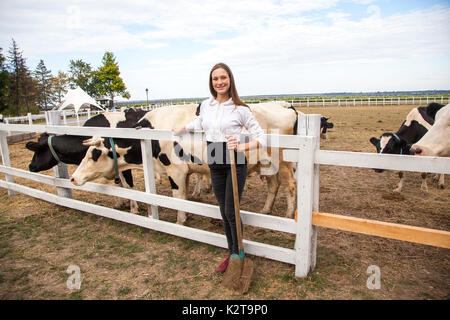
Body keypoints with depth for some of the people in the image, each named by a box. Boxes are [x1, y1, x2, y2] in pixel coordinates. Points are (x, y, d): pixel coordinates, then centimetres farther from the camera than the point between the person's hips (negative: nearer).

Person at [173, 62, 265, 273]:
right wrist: (181, 129, 38)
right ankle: (232, 253, 30)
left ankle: (238, 254, 21)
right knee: (224, 212, 13)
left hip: (235, 163, -5)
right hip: (215, 164, 5)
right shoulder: (206, 105, 5)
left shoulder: (240, 109, -9)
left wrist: (241, 147, -26)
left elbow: (261, 137, -10)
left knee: (231, 212, -1)